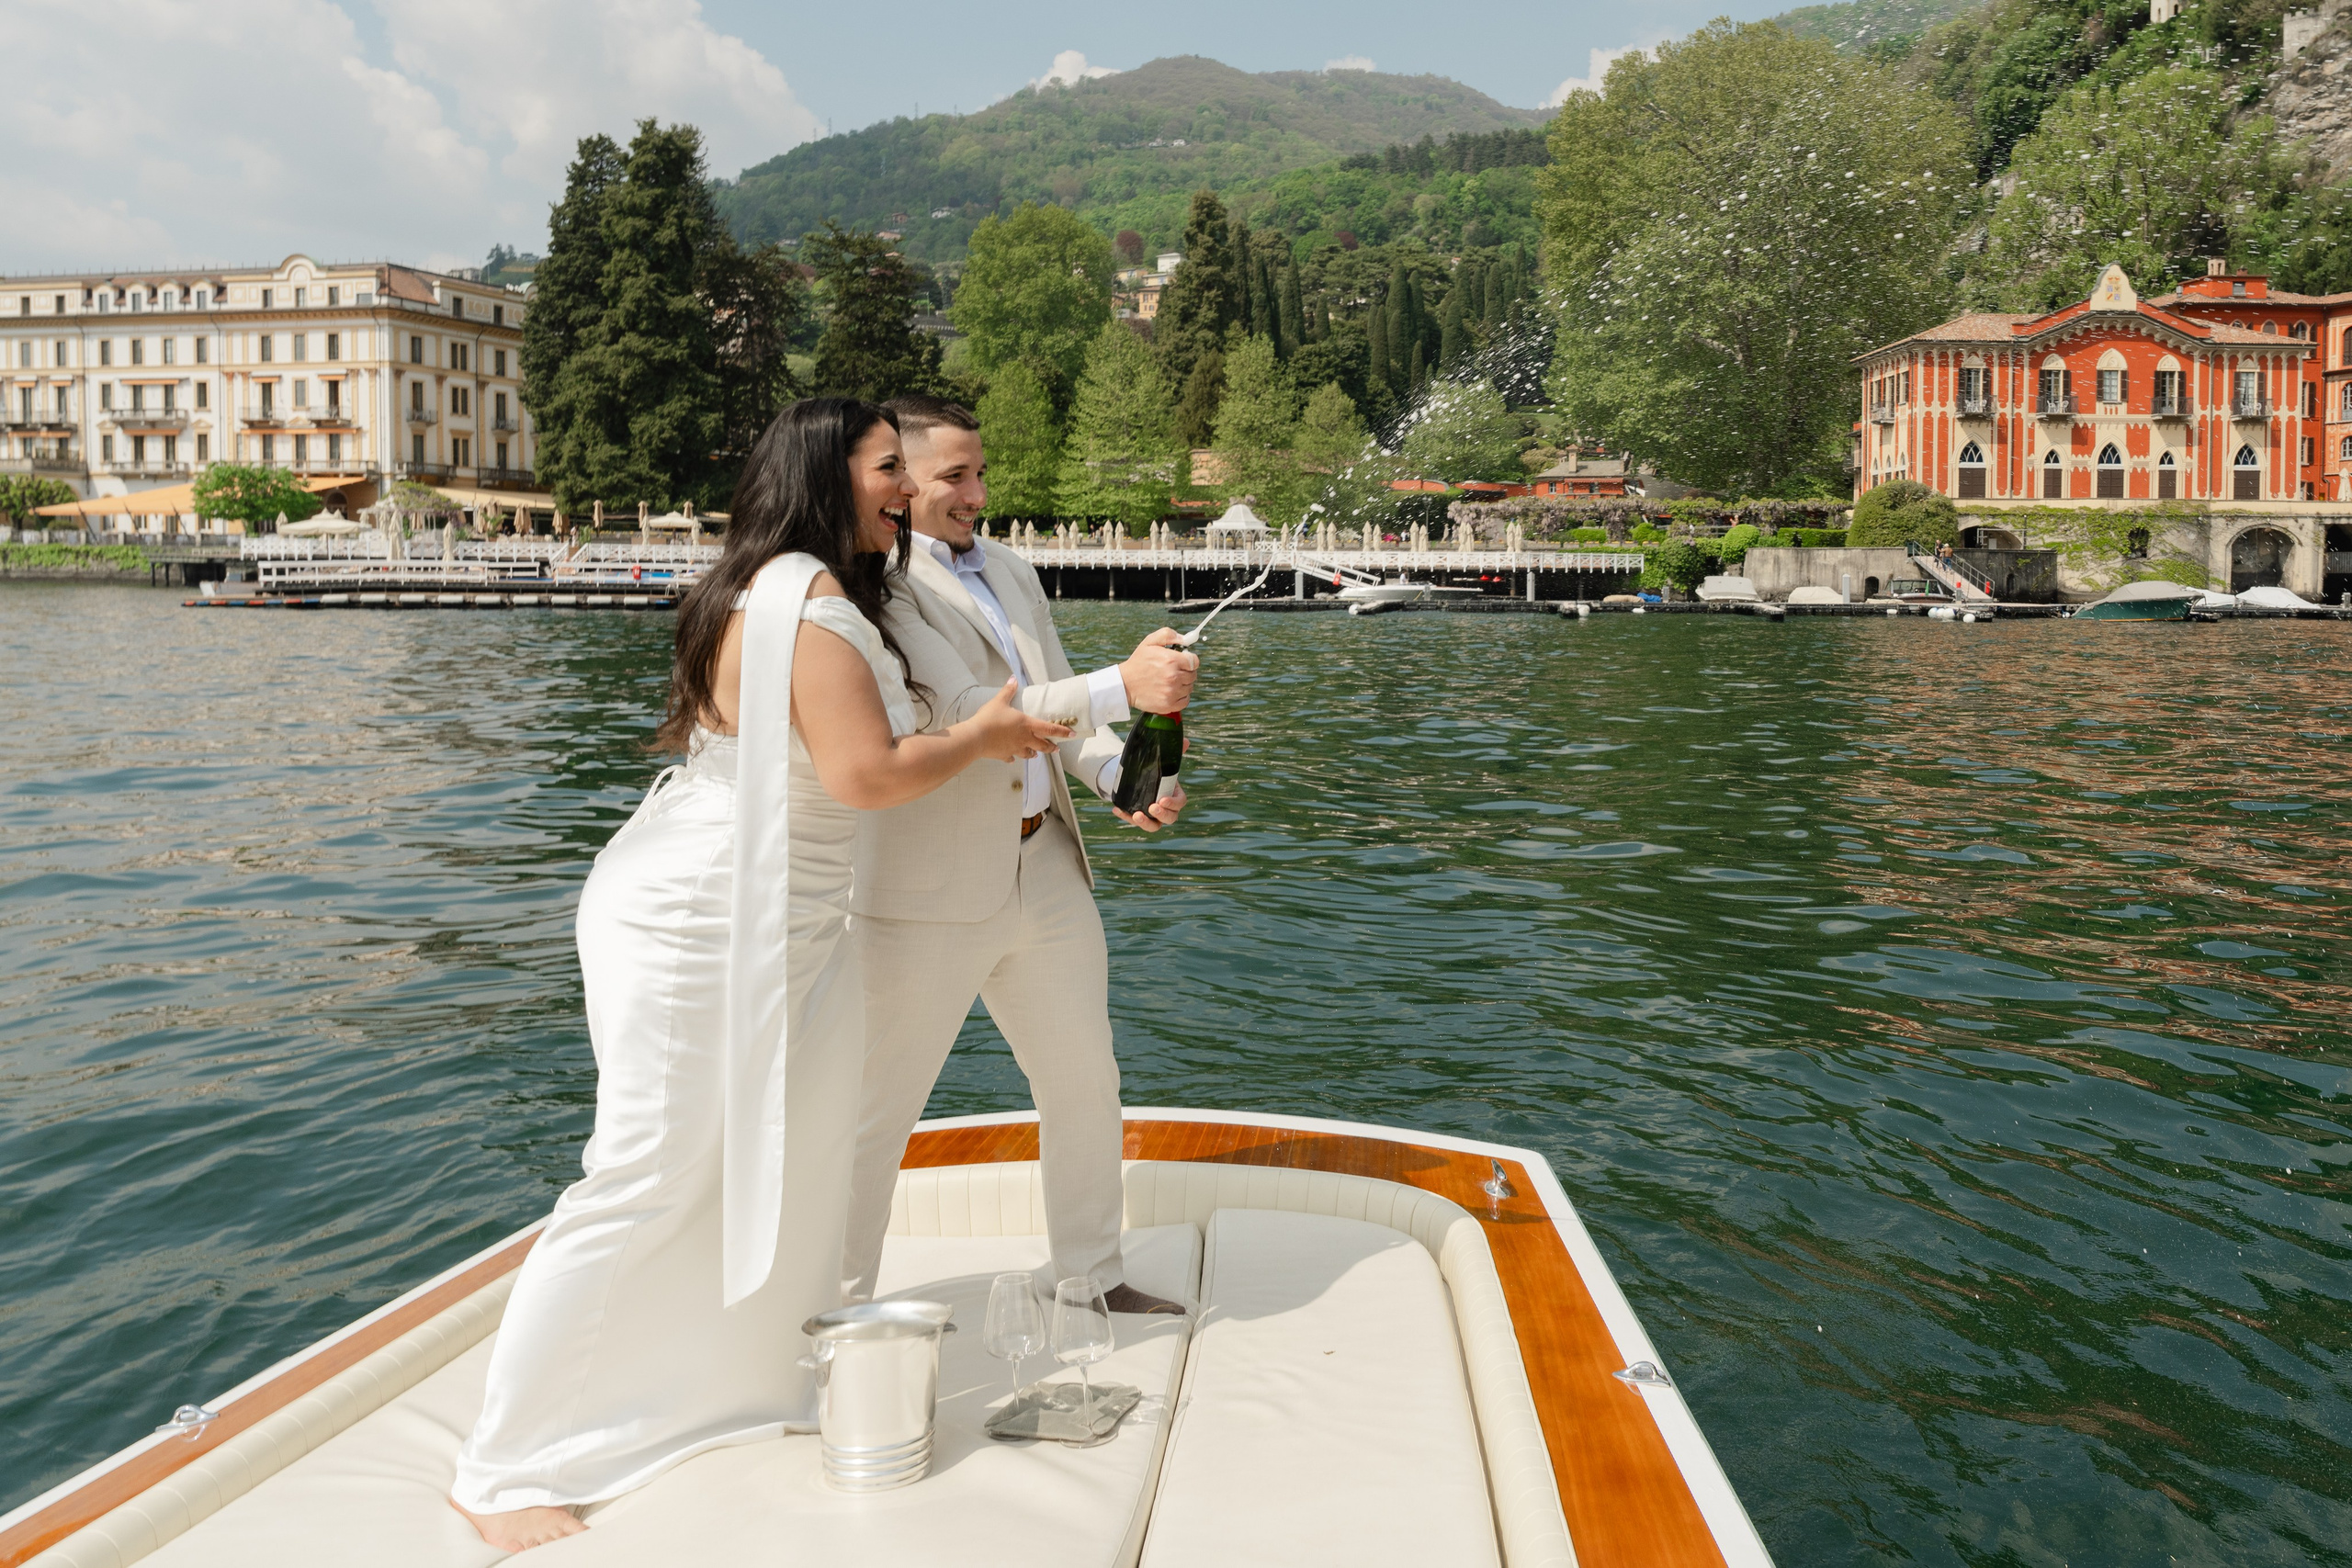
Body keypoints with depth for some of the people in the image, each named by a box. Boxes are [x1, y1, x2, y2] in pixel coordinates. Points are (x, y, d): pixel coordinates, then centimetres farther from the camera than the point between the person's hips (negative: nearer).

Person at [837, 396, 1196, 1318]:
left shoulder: (1008, 572, 13)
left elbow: (1062, 704, 14)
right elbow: (964, 716, -24)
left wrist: (1122, 782, -6)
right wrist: (1124, 687, -31)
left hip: (1046, 870, 8)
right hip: (928, 894, -8)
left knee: (1084, 1084, 17)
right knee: (877, 1111, 4)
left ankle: (1091, 1277, 35)